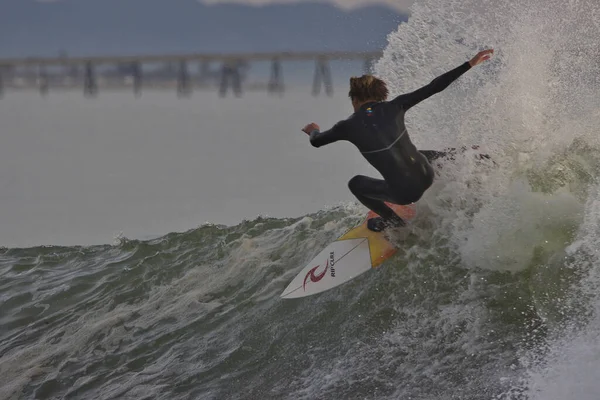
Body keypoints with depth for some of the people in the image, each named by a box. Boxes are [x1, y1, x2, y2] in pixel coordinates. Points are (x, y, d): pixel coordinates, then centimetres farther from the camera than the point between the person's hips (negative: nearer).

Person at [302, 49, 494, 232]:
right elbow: (434, 87, 0)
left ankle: (393, 221, 24)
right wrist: (470, 64, 7)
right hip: (427, 177, 3)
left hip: (404, 193, -3)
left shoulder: (348, 126, -4)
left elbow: (316, 142, 15)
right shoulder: (394, 107, 0)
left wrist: (314, 131, 41)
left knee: (355, 183, 23)